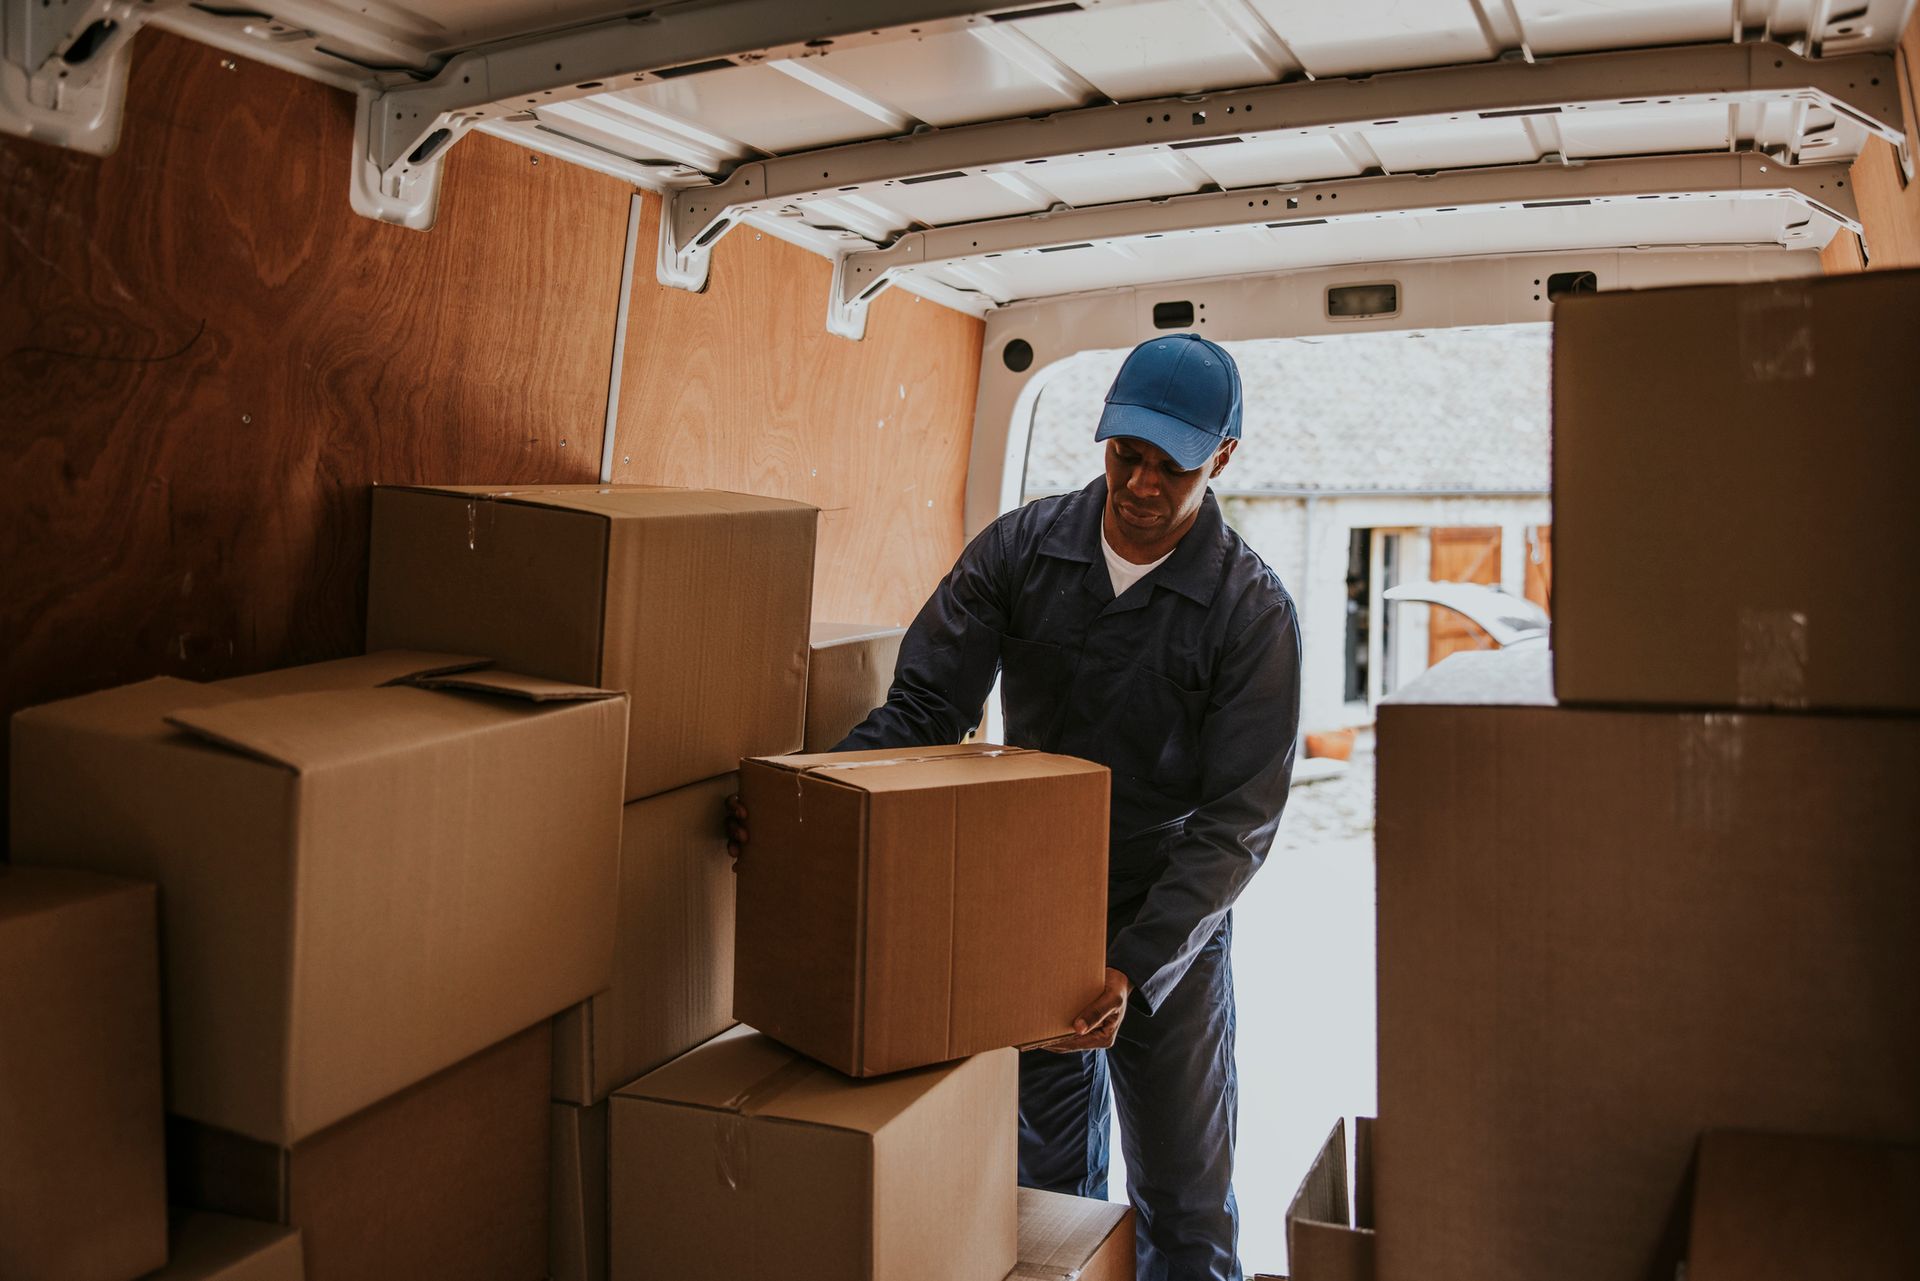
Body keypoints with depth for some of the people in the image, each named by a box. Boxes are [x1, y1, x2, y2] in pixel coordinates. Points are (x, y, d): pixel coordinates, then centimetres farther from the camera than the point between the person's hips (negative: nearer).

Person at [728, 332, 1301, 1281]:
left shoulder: (1252, 610, -14)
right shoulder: (1017, 550, -7)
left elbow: (1236, 820, -15)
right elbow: (923, 706, -7)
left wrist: (1136, 968, -26)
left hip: (1170, 933, -2)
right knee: (1046, 1186, 16)